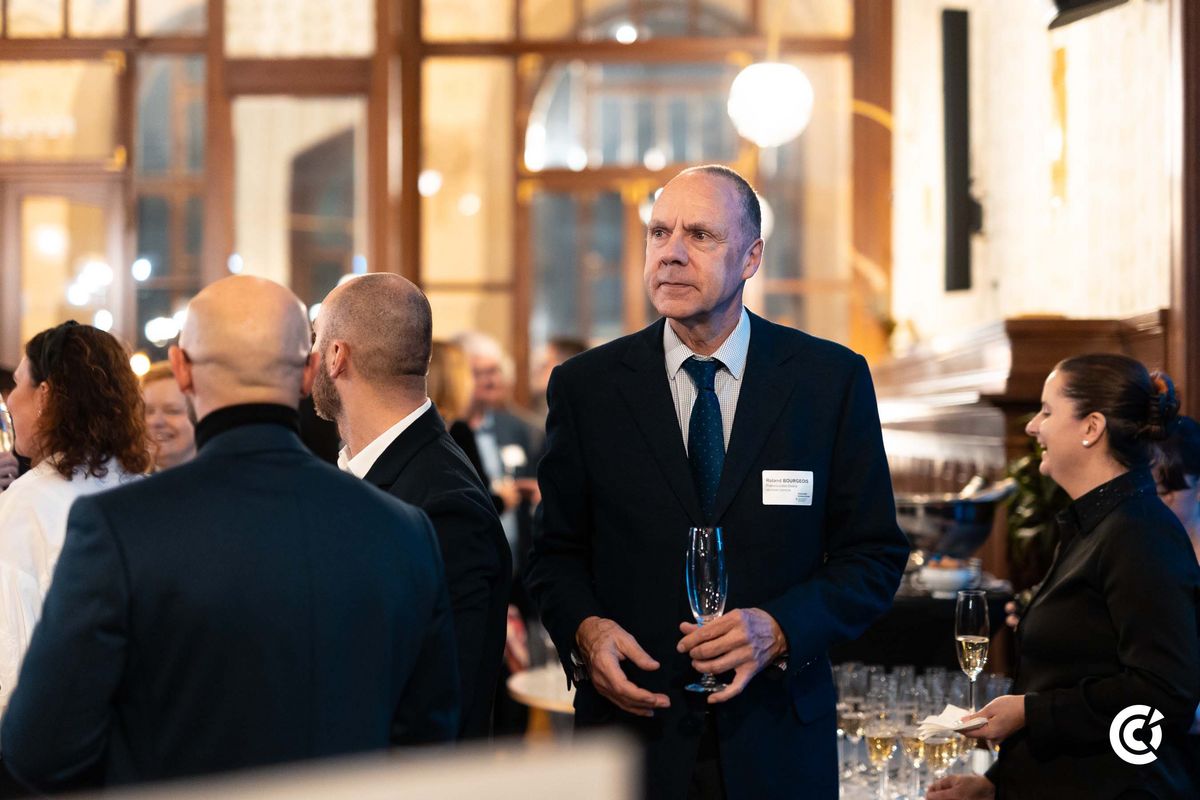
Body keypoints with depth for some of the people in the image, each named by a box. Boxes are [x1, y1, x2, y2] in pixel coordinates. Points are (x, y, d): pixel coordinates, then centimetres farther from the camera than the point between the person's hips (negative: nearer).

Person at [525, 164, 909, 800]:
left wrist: (779, 630, -15)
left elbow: (874, 555, 0)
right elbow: (558, 552, 7)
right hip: (631, 729, 1)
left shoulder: (832, 379, -2)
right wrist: (583, 630, -13)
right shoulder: (585, 386, 1)